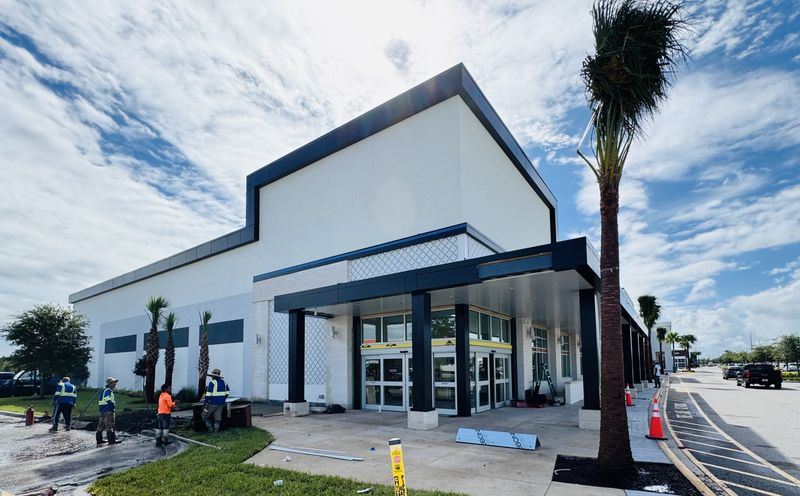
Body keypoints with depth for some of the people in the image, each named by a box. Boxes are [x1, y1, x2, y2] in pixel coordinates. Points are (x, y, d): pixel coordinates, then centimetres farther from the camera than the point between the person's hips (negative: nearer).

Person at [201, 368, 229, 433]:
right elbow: (227, 392, 16)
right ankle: (216, 430, 8)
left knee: (204, 415, 11)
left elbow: (208, 394, -20)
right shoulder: (223, 381, 7)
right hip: (221, 403, 6)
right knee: (217, 416, 12)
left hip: (213, 403, -6)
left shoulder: (212, 382, -16)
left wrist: (206, 403, -15)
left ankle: (210, 428, 8)